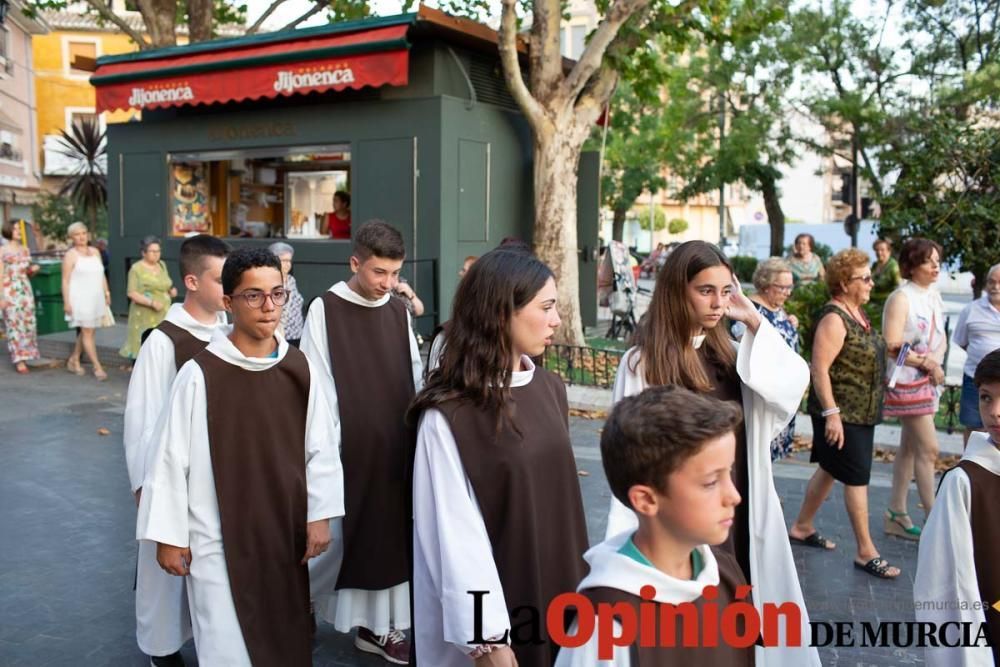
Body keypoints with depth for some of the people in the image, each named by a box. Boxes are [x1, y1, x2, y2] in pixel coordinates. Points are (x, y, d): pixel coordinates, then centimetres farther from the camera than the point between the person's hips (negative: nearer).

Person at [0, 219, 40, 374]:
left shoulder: (25, 250, 13)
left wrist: (33, 269, -2)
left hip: (26, 289, 5)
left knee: (28, 323, 4)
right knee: (14, 325, -6)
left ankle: (24, 355, 16)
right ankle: (19, 359, -5)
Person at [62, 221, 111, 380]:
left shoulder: (95, 252, 13)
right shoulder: (71, 255, -5)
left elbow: (102, 275, 17)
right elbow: (65, 280, -8)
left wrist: (106, 293, 11)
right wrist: (66, 302, -13)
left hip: (96, 298, 6)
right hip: (80, 299, -6)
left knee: (85, 331, 13)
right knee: (87, 332, -5)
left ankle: (74, 360, 28)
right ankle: (97, 367, -5)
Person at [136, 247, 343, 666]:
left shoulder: (301, 370, -3)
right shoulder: (200, 374, -14)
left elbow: (321, 448, 3)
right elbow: (171, 458, -8)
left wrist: (320, 515, 2)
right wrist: (169, 536, -5)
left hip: (285, 533, 4)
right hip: (220, 539, -3)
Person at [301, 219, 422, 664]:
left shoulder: (399, 311, 6)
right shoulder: (324, 309, -7)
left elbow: (415, 377, 10)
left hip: (395, 443, 5)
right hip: (347, 444, -4)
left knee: (388, 532, 9)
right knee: (337, 532, 5)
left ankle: (378, 624, 23)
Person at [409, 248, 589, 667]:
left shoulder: (550, 389, 2)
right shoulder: (448, 414, -19)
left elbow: (561, 488, 7)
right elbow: (455, 532, -19)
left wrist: (576, 579, 11)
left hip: (556, 586, 6)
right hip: (495, 602, -6)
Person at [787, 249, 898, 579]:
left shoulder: (857, 313, 10)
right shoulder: (834, 318, -19)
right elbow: (820, 368, -24)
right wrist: (831, 414, -26)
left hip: (862, 412, 9)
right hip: (841, 414, -9)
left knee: (830, 469, 17)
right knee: (857, 477, -3)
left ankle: (802, 527, 31)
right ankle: (866, 552, 6)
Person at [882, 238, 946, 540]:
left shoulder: (934, 295, 10)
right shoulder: (901, 298, -14)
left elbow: (941, 338, 14)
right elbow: (893, 346, -20)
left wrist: (936, 361, -6)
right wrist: (928, 363, -14)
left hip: (928, 380, 8)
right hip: (907, 381, -8)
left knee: (909, 447, 12)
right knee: (928, 449, -7)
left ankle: (897, 515, 21)